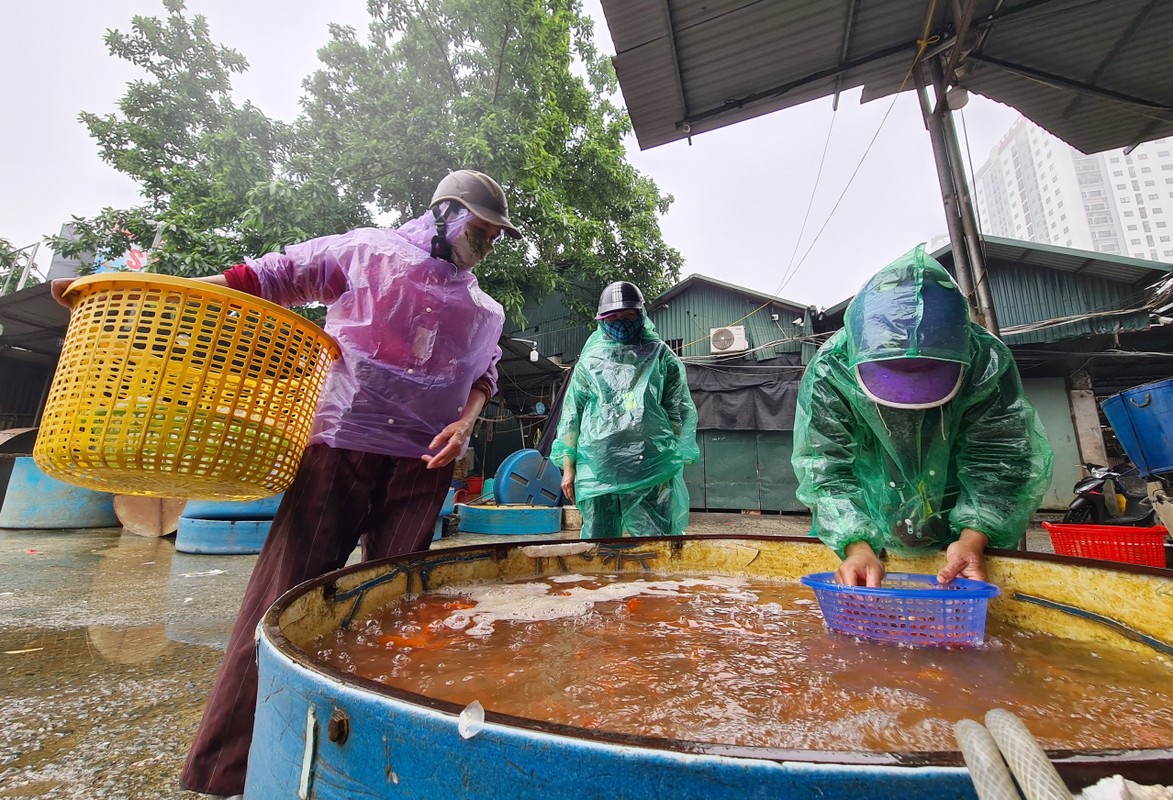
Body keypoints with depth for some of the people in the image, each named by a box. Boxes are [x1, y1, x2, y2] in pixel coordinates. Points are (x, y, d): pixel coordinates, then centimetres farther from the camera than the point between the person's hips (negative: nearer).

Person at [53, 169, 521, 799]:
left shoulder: (481, 308, 18)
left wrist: (465, 421, -3)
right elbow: (270, 275, 5)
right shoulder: (366, 251, 7)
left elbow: (484, 372, 18)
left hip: (422, 465, 4)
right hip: (342, 445, -3)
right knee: (286, 593, -4)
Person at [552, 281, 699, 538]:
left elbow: (679, 412, 10)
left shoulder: (660, 356, 13)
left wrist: (673, 460, 1)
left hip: (650, 467, -1)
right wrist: (568, 466, 7)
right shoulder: (590, 360, 16)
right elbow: (572, 413, 14)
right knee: (598, 537, 6)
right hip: (597, 466, 2)